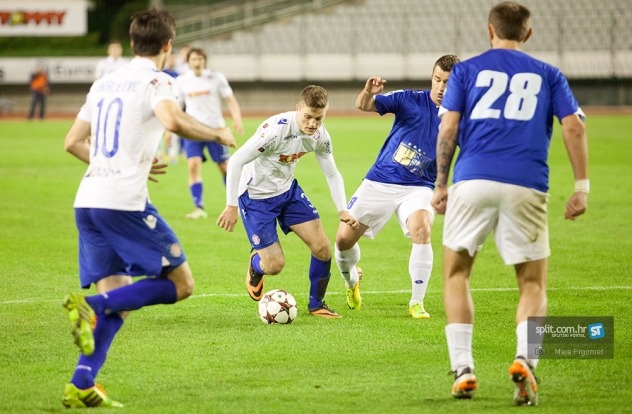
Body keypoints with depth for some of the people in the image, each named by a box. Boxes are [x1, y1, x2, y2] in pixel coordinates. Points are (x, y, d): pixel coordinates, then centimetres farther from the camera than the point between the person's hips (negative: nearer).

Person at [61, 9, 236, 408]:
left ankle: (81, 386, -6)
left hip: (87, 202, 7)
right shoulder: (157, 81, -2)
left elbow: (73, 142, 25)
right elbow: (172, 120, -24)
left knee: (117, 299, 10)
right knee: (180, 283, 2)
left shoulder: (104, 83, 21)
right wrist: (217, 134, -6)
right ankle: (90, 306, -17)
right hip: (125, 202, -7)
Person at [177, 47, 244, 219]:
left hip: (215, 127, -1)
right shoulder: (181, 81, 3)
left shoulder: (216, 77, -1)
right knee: (193, 165, -16)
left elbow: (230, 100, -1)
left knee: (225, 167, 4)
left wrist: (237, 118, -16)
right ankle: (198, 208, -14)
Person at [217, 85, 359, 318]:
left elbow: (332, 174, 2)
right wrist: (232, 206, -27)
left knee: (322, 247, -7)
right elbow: (236, 161, -28)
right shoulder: (276, 129, -32)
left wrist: (342, 210, -11)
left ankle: (316, 304, 15)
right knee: (275, 265, -9)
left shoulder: (320, 136, -12)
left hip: (288, 190, 6)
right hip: (256, 196, -6)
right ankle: (255, 265, 30)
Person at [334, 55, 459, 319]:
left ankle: (417, 303, -17)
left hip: (418, 188, -1)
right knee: (344, 239, -1)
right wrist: (368, 92, -38)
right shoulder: (410, 100, -6)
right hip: (379, 182, 1)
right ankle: (351, 282, 34)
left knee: (421, 229, -30)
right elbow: (364, 106, -15)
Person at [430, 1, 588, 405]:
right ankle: (525, 359, -16)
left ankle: (463, 370, 3)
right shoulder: (548, 75, 18)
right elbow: (574, 127, 6)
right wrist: (582, 186, 7)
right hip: (527, 186, 0)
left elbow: (448, 130, 5)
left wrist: (440, 184, 13)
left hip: (473, 181, 0)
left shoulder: (466, 70, 15)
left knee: (457, 274, 15)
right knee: (533, 285, 10)